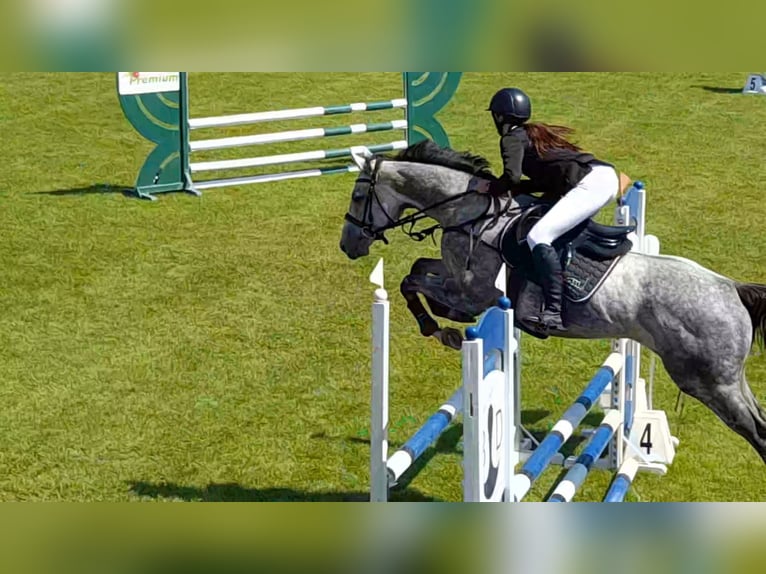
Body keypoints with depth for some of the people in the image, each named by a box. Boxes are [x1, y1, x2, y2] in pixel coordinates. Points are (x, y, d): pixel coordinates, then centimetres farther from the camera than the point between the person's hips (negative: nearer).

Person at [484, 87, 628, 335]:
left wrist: (489, 189, 5)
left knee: (537, 236, -19)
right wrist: (513, 190, 24)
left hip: (590, 183, -10)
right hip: (607, 175, 10)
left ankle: (554, 312, -31)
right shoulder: (534, 133, 28)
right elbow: (548, 180, 28)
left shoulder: (512, 138, 3)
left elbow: (511, 177, -14)